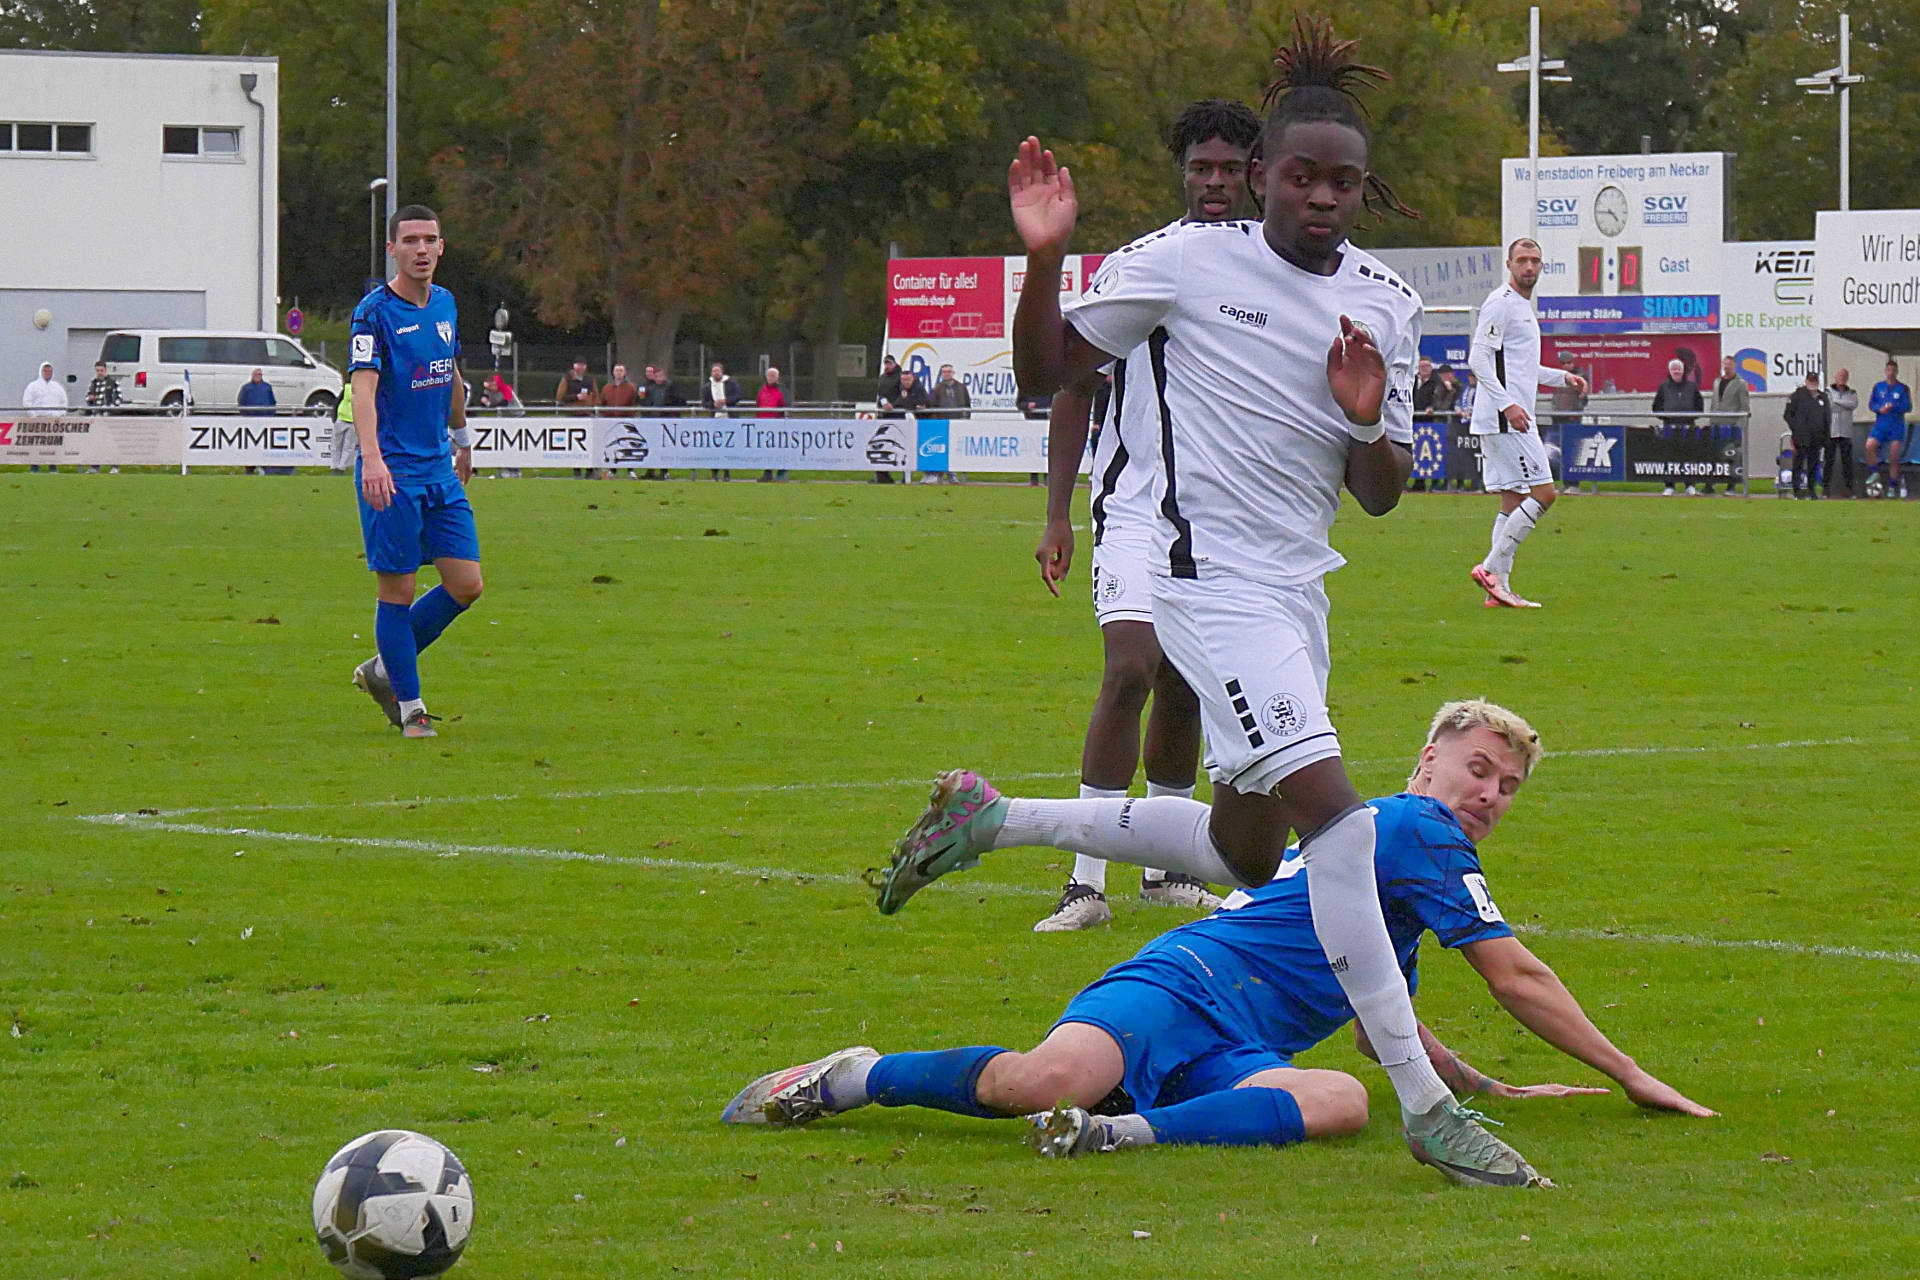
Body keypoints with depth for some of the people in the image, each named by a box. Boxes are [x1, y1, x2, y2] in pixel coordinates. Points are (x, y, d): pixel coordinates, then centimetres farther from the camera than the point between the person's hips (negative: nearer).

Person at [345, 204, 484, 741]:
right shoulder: (375, 311, -11)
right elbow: (363, 387, -22)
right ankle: (408, 704, 11)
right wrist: (372, 459, -35)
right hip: (392, 473, -7)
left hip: (440, 470, 7)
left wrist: (462, 436, 36)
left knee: (466, 585, 3)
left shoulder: (445, 304, 11)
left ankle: (384, 669, 21)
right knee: (398, 591, -3)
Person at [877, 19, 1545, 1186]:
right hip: (1208, 578, -8)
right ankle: (1424, 1103, -20)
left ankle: (993, 820, 31)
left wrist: (1371, 421, -11)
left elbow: (1382, 495, 10)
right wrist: (1045, 259, -17)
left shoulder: (1387, 305, 7)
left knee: (1243, 855, 16)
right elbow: (1049, 373, -1)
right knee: (1333, 810, -21)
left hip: (1296, 593, 8)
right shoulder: (1185, 261, -8)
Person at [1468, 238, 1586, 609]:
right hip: (1503, 419, -10)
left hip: (1515, 418, 10)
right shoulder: (1500, 303, -10)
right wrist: (1507, 404, -25)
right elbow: (1478, 359, -17)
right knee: (1543, 494, -12)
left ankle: (1498, 589, 6)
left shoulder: (1524, 306, 21)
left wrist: (1562, 377, 24)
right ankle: (1491, 569, -12)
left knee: (1514, 501, 7)